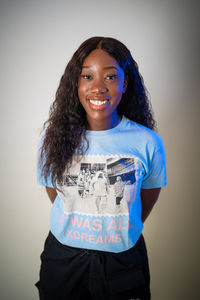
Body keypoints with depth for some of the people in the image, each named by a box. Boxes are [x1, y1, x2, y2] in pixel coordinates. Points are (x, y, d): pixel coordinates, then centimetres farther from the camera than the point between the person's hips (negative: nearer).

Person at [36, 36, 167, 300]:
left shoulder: (148, 142, -16)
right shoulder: (54, 137, -12)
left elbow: (149, 194, 1)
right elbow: (53, 189, 3)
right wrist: (76, 230, 10)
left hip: (123, 258, 0)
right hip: (63, 255, 2)